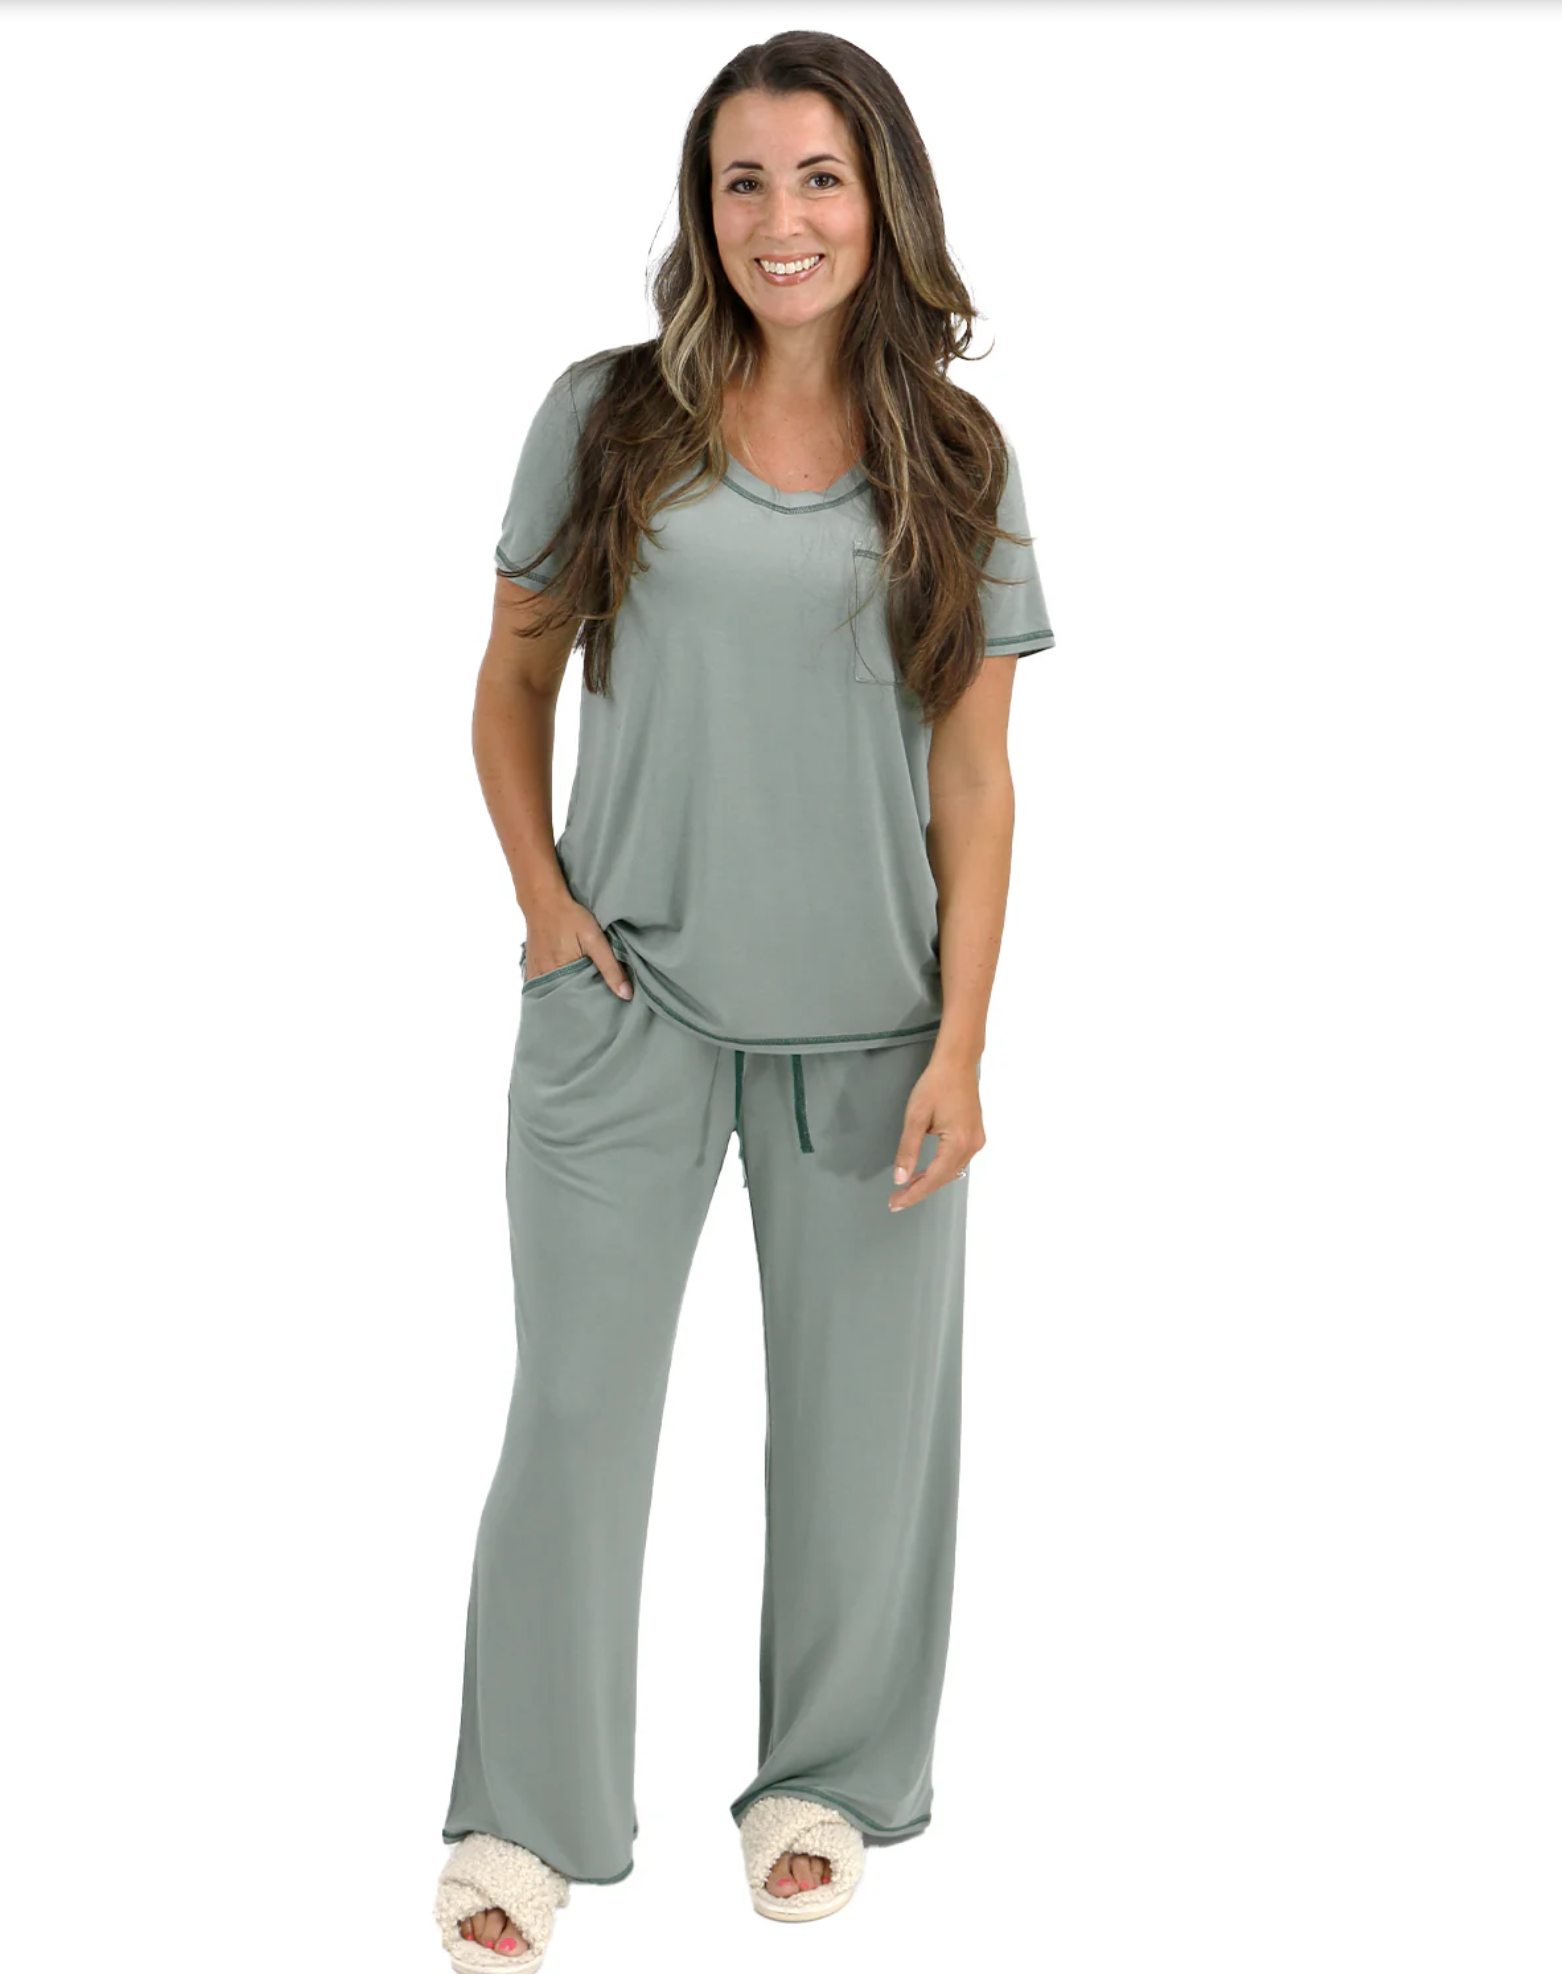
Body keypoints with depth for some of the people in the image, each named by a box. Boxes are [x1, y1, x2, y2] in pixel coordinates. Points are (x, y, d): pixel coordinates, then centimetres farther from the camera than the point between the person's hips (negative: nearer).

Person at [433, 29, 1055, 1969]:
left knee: (861, 1411, 10)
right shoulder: (608, 419, 1)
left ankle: (829, 1782, 31)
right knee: (576, 1402, 5)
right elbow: (514, 673, 10)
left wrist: (960, 1045, -5)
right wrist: (541, 896, -4)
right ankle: (527, 1817, 20)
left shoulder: (955, 461, 2)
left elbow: (975, 774, 1)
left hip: (865, 1020, 1)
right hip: (624, 1003, 0)